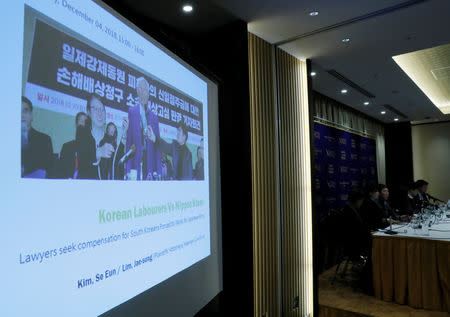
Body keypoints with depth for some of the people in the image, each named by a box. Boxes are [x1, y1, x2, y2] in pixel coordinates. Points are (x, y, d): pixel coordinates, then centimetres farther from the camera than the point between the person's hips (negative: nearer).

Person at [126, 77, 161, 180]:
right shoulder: (132, 111, 3)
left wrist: (158, 171, 4)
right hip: (136, 165, -3)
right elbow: (128, 141, -2)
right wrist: (128, 170, -8)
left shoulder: (154, 117, 12)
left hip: (150, 165, 3)